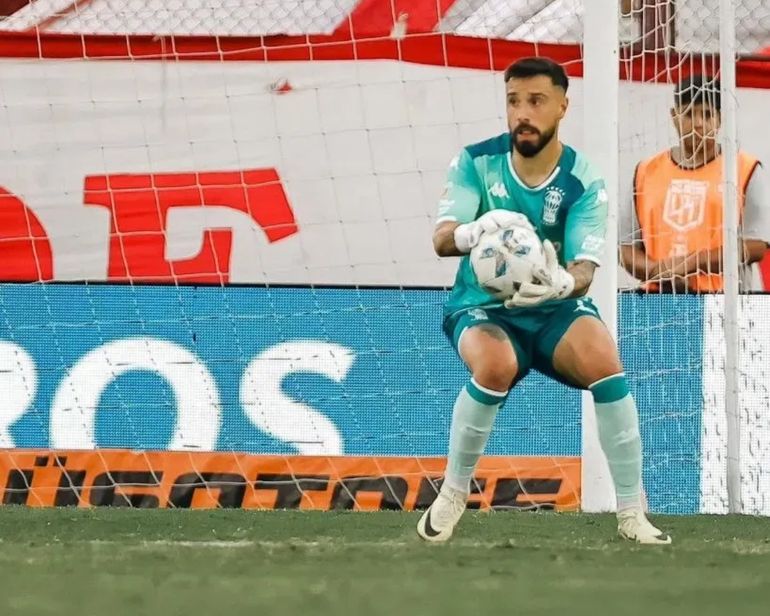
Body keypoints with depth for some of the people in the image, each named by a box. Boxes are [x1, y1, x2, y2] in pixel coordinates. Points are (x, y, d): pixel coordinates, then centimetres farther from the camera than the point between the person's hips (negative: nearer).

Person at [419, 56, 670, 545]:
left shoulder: (583, 183, -9)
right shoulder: (476, 163, -9)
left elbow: (584, 269, -19)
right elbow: (442, 239, -21)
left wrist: (564, 282, -45)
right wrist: (475, 231, -46)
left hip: (555, 310, 1)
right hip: (483, 308, -1)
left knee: (604, 360, -31)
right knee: (496, 365, -35)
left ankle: (632, 513, -18)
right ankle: (452, 495, -12)